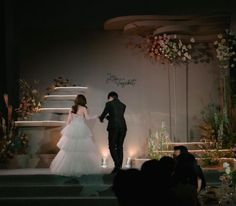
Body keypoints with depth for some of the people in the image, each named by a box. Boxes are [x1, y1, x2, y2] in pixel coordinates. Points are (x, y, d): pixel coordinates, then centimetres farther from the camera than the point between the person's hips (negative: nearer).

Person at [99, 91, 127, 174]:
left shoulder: (109, 104, -1)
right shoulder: (123, 105, 15)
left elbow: (103, 115, 2)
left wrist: (101, 119, 26)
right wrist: (107, 117, 32)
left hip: (113, 127, -5)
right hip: (123, 127, 5)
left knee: (112, 147, 1)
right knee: (120, 147, 11)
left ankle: (117, 164, -16)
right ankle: (119, 167, 8)